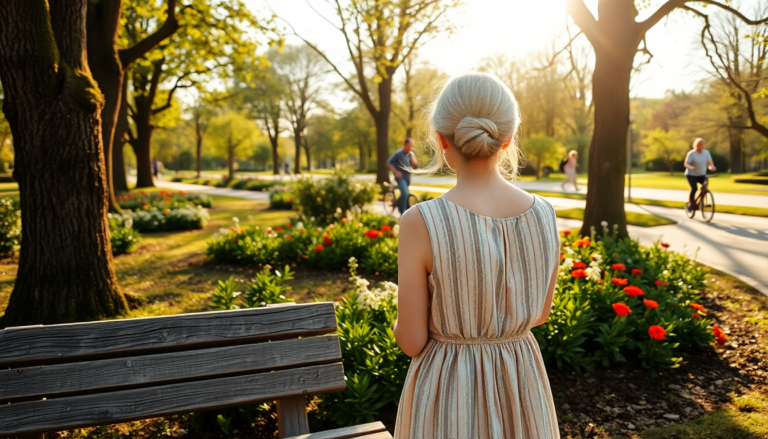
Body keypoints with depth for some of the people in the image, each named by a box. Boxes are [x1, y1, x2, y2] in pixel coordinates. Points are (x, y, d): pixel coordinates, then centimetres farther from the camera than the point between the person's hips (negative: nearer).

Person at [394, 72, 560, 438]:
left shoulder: (421, 222, -23)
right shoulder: (544, 215, -10)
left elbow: (411, 341, -15)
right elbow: (539, 313, 4)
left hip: (448, 395, -3)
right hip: (523, 385, 4)